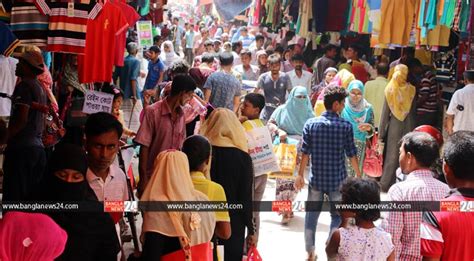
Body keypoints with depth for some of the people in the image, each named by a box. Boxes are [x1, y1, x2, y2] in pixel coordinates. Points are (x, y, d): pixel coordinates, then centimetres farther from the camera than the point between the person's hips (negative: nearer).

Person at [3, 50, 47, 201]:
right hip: (38, 147, 9)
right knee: (32, 197, 9)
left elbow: (21, 119, -17)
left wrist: (5, 138, -10)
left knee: (13, 195, -8)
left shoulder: (24, 85, -8)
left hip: (21, 147, -9)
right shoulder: (40, 88, 18)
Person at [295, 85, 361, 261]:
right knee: (337, 216, 12)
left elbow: (305, 152, -3)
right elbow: (351, 154, -5)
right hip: (337, 180, -2)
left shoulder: (310, 124, -5)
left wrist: (300, 175, 7)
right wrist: (358, 175, 8)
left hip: (316, 178, 2)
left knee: (312, 215, 14)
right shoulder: (346, 126, -9)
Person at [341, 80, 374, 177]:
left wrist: (369, 128, -16)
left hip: (359, 146, 1)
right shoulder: (342, 106, -4)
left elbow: (371, 133, 4)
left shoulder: (367, 108, 1)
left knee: (355, 172, 0)